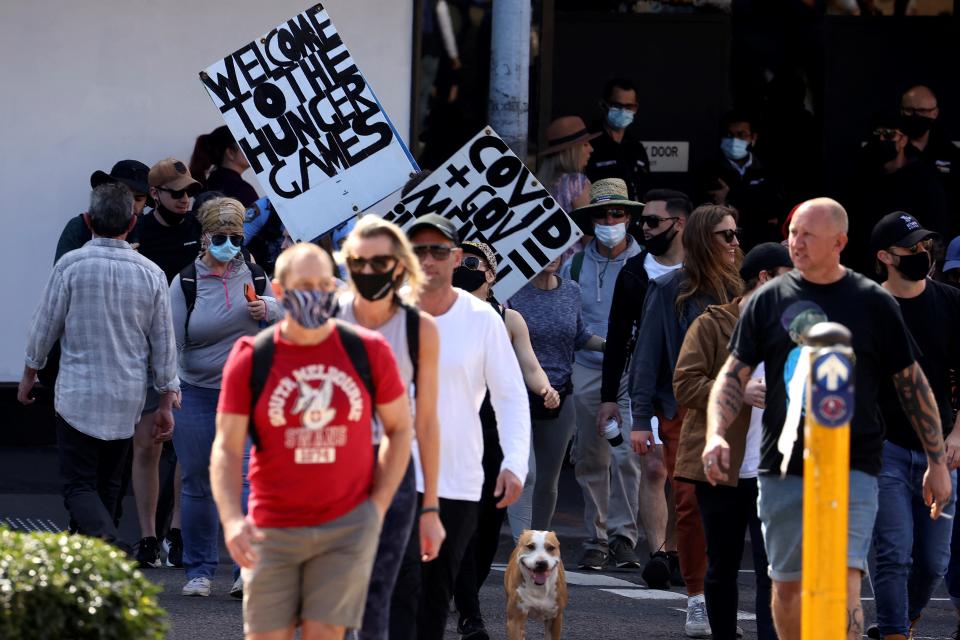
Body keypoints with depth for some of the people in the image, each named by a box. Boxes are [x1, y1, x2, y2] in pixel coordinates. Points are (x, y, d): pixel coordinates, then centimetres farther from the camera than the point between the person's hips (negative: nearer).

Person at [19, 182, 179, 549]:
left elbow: (45, 326, -2)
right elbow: (163, 344, 5)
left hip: (78, 395, -4)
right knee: (107, 485, 15)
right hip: (127, 397, 4)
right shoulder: (150, 273, 0)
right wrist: (166, 403, 13)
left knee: (78, 486, -4)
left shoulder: (71, 265, -9)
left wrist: (30, 373, 15)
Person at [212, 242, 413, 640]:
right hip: (273, 530, 0)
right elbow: (226, 448, -3)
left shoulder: (368, 351, 1)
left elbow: (399, 428, 12)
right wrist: (231, 520, -19)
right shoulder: (250, 359, -2)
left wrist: (378, 506, 2)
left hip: (348, 524, 0)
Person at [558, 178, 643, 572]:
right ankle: (595, 537, 12)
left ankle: (623, 536, -8)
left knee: (625, 454, -13)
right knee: (590, 458, 5)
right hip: (587, 371, 3)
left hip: (631, 372, -3)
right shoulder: (574, 264, 9)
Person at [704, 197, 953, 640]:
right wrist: (715, 434, -10)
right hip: (783, 468, 3)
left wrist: (937, 461, 7)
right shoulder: (769, 300, 6)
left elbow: (912, 384, 8)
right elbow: (733, 375, 7)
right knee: (787, 585, 9)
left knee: (843, 582, -16)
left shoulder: (873, 303, 2)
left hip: (852, 468, -3)